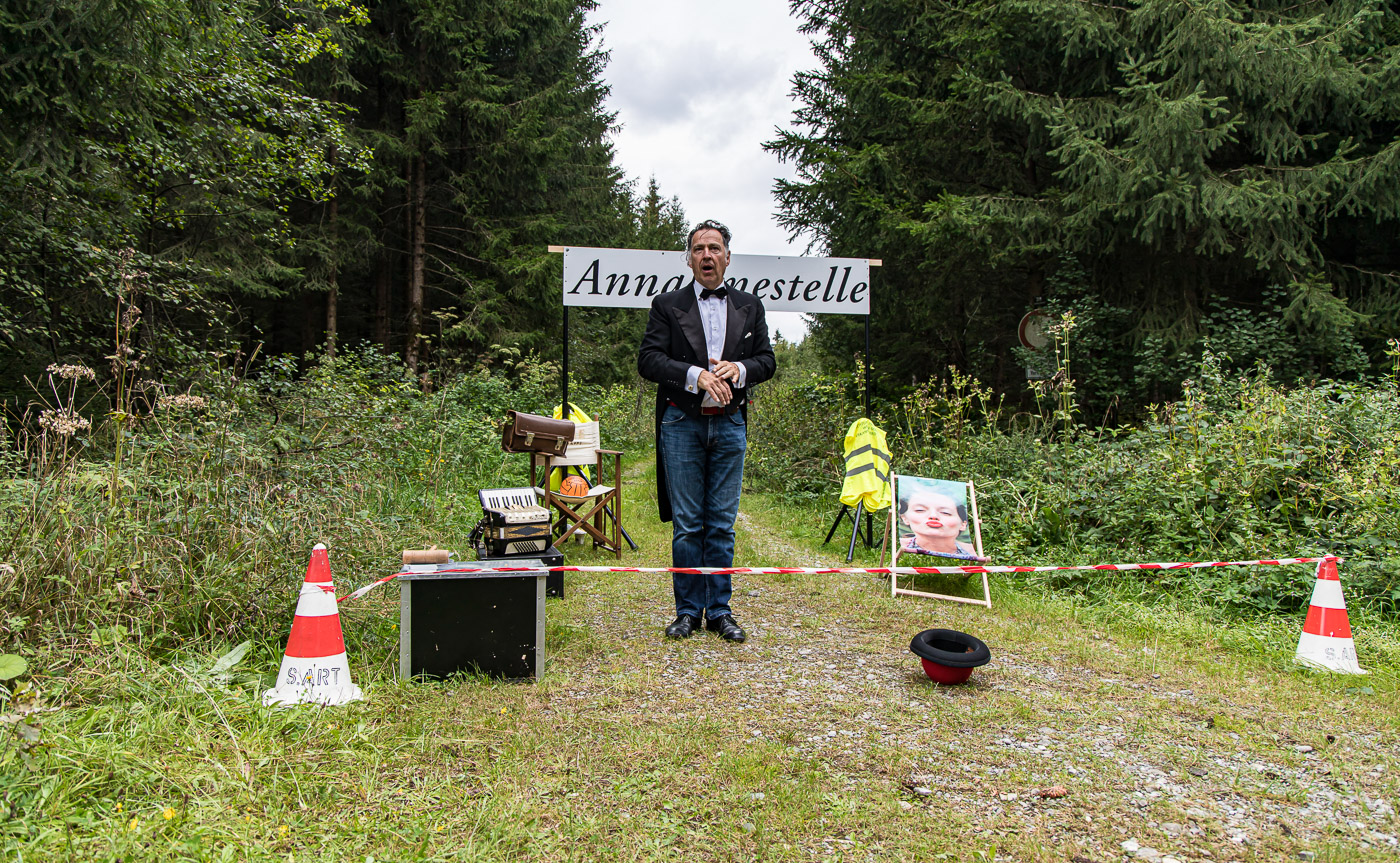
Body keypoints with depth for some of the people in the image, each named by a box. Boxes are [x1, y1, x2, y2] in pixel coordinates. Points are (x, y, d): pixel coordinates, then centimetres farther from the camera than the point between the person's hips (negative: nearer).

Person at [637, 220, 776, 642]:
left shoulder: (749, 306, 13)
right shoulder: (667, 305, 5)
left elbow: (767, 360, 10)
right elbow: (648, 360, -5)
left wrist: (738, 368, -12)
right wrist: (696, 374, -19)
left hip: (730, 424, 2)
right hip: (682, 424, -2)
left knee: (722, 524, 6)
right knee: (686, 525, 2)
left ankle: (719, 610, 15)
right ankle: (688, 610, 14)